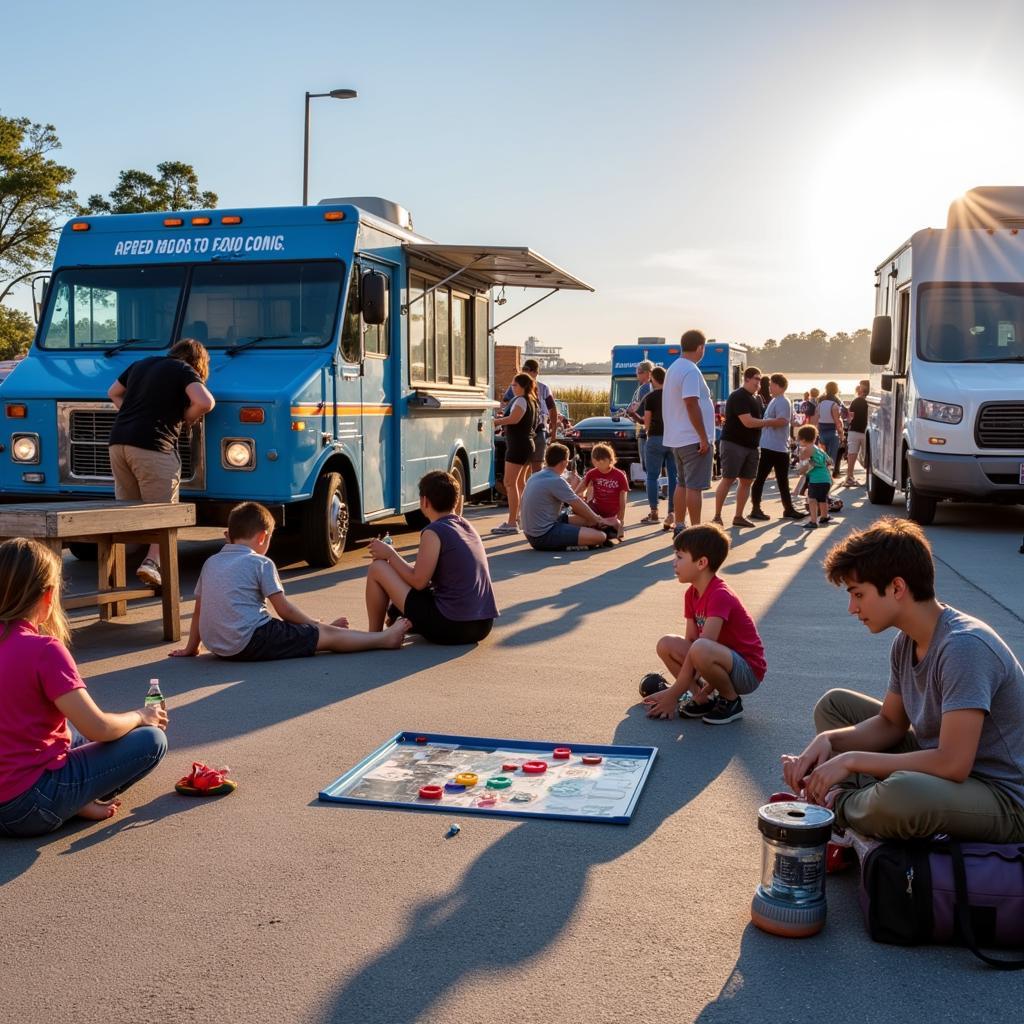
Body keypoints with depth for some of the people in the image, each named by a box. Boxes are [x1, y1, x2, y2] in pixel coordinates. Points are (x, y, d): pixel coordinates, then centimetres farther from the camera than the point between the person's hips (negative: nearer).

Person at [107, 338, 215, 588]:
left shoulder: (141, 364, 25)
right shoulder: (184, 371, 2)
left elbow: (113, 393, 36)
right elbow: (205, 402, -14)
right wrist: (186, 418, 4)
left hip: (118, 442, 7)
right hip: (152, 446, -7)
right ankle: (152, 561, -17)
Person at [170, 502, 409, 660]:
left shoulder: (211, 562, 14)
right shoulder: (261, 563, -5)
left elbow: (198, 610, 18)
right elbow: (284, 610, -3)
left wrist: (191, 648, 28)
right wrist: (317, 625, 11)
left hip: (216, 645, 8)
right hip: (249, 642, -8)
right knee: (328, 635, 1)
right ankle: (386, 638, 8)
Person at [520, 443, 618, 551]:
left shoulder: (535, 477, 11)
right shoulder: (556, 481, -17)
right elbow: (580, 507, -6)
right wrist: (600, 521, 10)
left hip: (533, 534, 10)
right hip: (545, 536, -10)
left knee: (586, 518, 19)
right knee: (600, 536, -15)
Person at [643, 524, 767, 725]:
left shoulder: (719, 596, -24)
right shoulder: (692, 594, 4)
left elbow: (699, 649, -28)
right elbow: (689, 641, 5)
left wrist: (673, 695, -25)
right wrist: (674, 690, -5)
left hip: (748, 672, -8)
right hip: (724, 660, 8)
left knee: (700, 650, -36)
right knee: (667, 644, -8)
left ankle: (732, 701, -10)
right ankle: (704, 699, -2)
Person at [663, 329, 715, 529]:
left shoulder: (674, 368, 14)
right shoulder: (691, 370, -16)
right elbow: (691, 404, -23)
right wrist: (704, 438, -21)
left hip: (676, 438, 10)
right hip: (693, 439, -10)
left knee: (682, 483, 15)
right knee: (695, 486, -6)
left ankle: (679, 528, 19)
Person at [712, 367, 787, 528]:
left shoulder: (756, 398, 15)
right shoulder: (738, 397, -13)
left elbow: (759, 419, 25)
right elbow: (748, 422, -20)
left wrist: (777, 422, 6)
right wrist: (773, 422, -15)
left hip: (751, 445, 9)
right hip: (733, 443, -9)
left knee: (747, 480, 7)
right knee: (728, 479, -8)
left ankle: (738, 516, 14)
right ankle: (717, 516, -3)